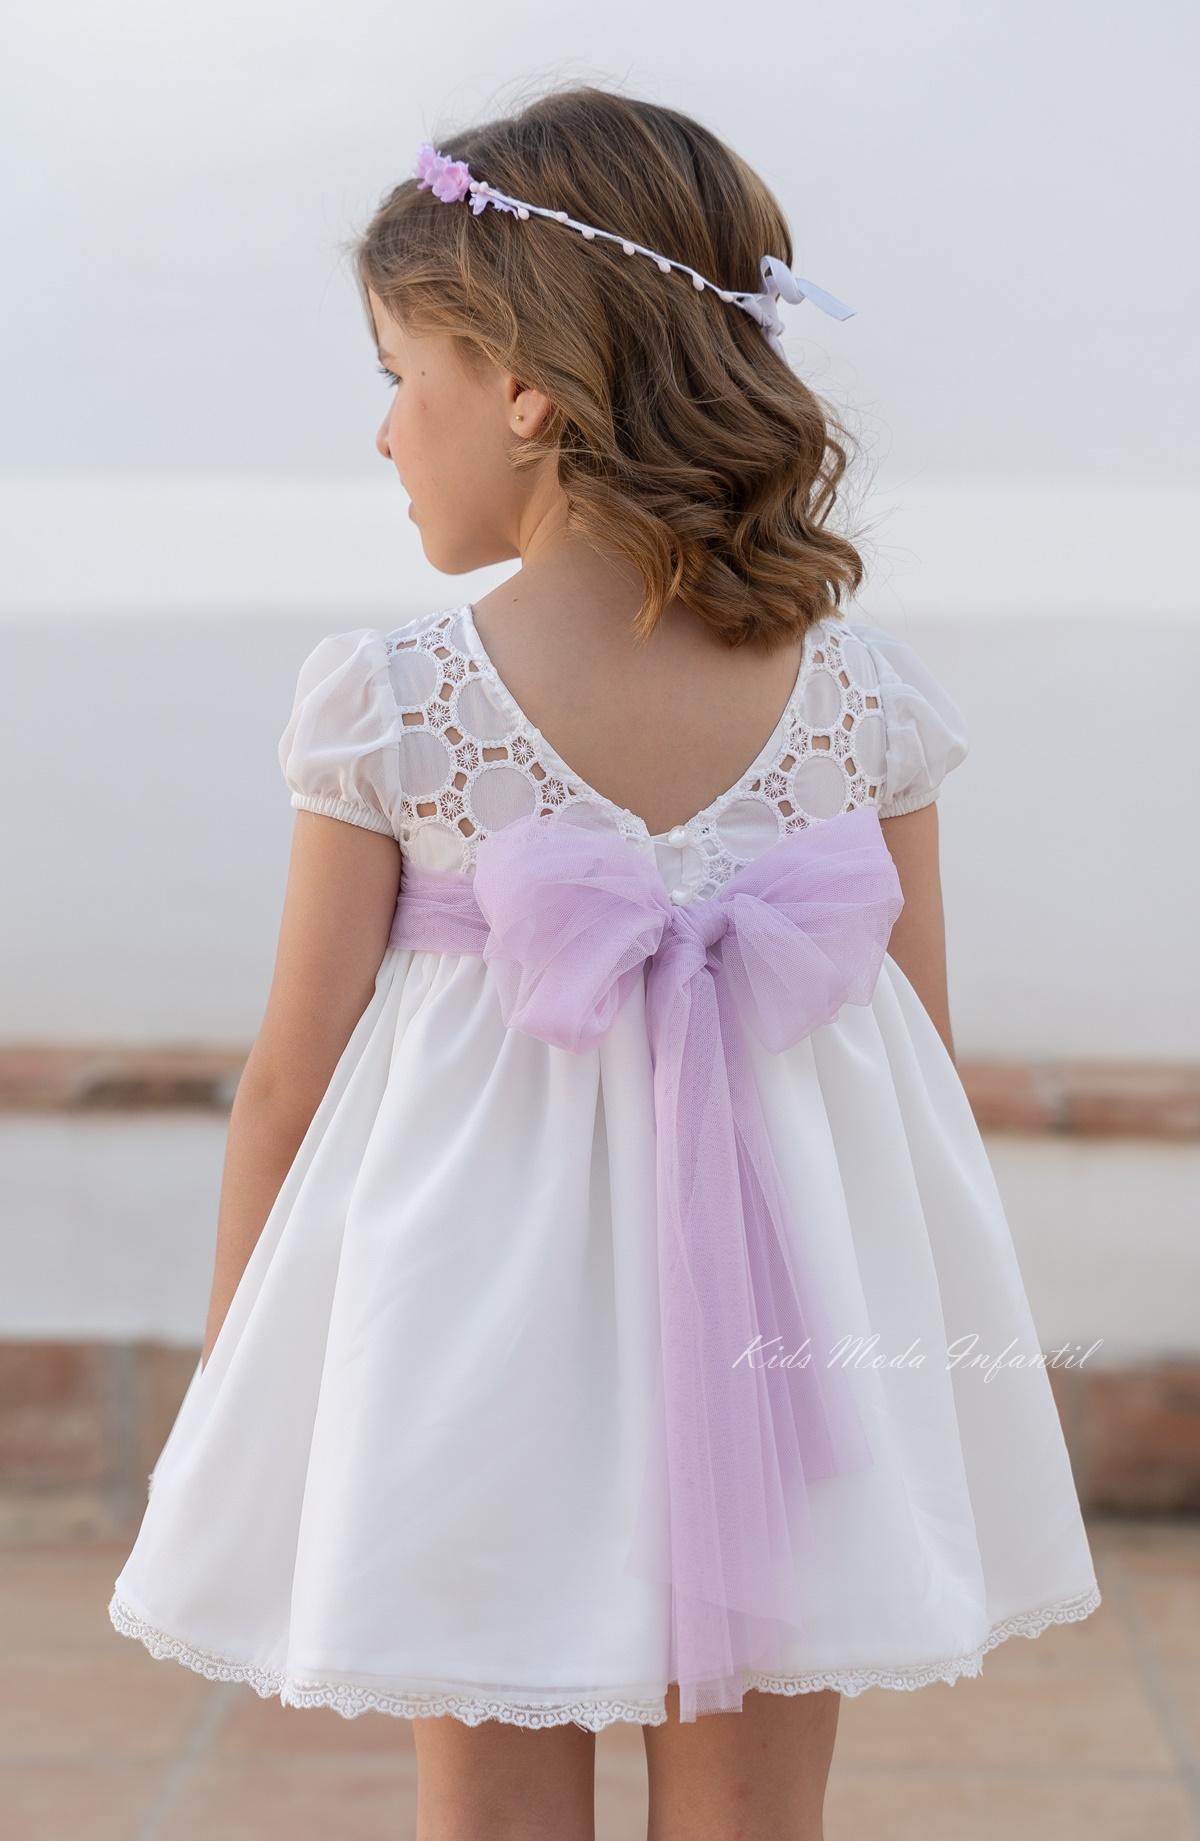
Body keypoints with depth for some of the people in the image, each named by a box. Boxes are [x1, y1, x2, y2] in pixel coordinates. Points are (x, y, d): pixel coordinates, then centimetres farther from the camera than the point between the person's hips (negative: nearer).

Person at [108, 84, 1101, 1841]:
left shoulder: (389, 703, -12)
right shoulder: (868, 698, -5)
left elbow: (291, 1076, -5)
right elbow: (926, 1056, 2)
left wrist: (231, 1373, 8)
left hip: (476, 1325, -2)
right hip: (792, 1308, 2)